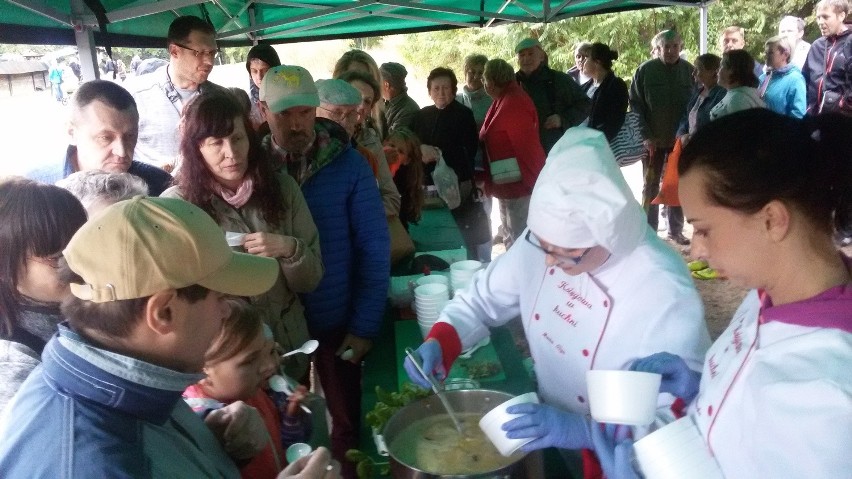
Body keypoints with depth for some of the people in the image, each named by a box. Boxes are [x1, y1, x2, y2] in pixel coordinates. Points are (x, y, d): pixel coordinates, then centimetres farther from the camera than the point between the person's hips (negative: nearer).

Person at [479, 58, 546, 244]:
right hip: (508, 185, 11)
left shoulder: (513, 103, -20)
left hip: (520, 184, -11)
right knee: (511, 240, 21)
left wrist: (531, 183, -20)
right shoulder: (503, 101, 11)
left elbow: (527, 147, -23)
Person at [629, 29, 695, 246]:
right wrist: (646, 136, -10)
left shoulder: (690, 71, -2)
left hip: (680, 139, 1)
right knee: (651, 186, 5)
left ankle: (676, 230, 19)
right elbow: (635, 105, -4)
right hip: (653, 140, -1)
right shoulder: (645, 70, -5)